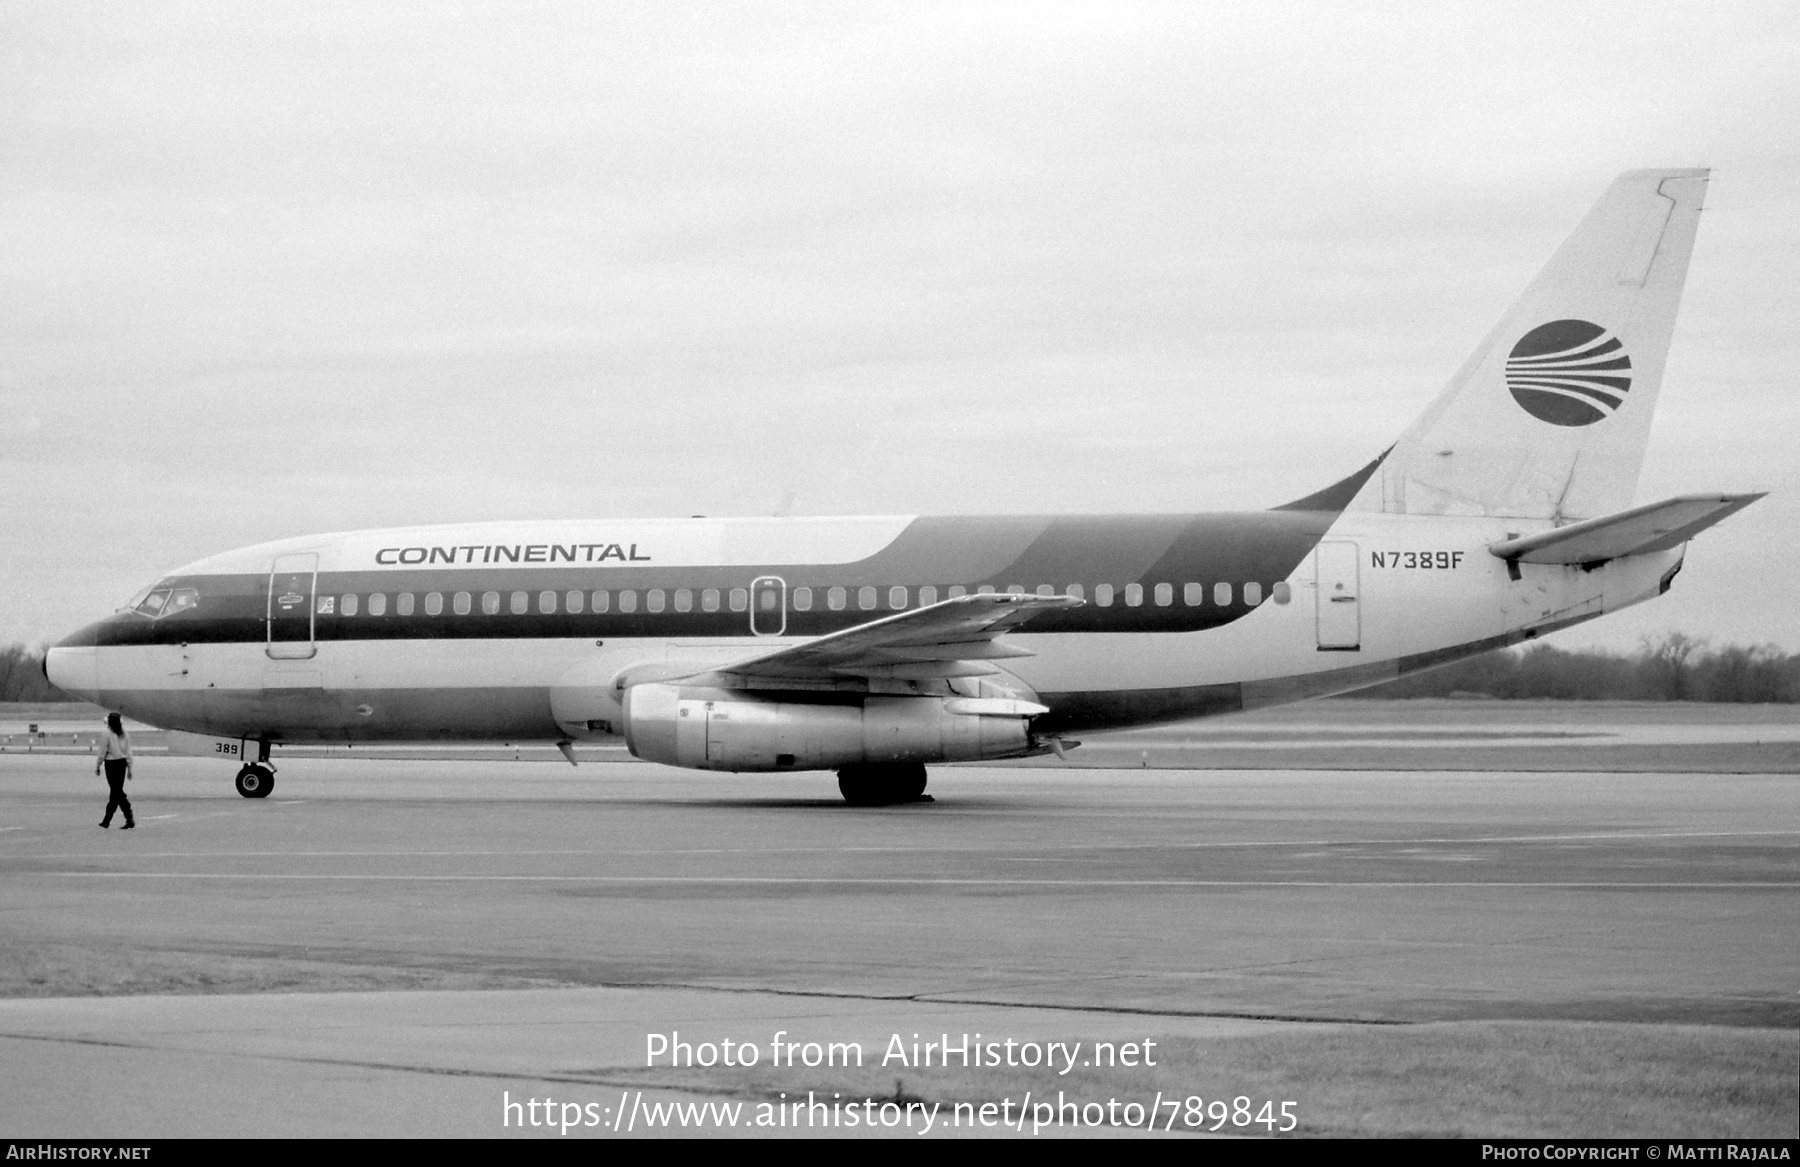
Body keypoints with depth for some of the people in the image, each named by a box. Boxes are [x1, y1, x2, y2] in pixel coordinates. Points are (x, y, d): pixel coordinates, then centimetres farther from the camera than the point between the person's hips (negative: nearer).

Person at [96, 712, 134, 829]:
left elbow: (102, 753, -9)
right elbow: (128, 752, 7)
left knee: (117, 792, -3)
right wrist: (129, 768, 12)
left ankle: (129, 819, -10)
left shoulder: (107, 735, -12)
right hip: (122, 763, 6)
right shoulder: (124, 735, 5)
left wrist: (97, 767, 3)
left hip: (111, 764, -6)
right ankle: (107, 820, 17)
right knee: (116, 792, 13)